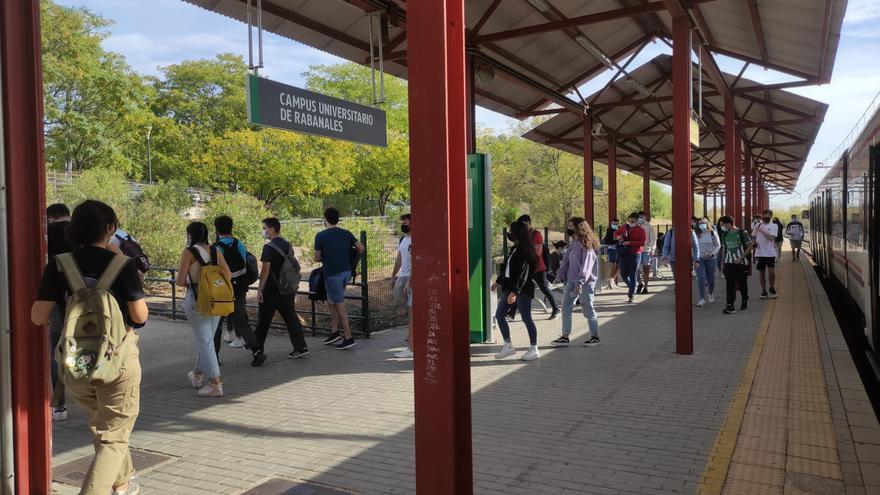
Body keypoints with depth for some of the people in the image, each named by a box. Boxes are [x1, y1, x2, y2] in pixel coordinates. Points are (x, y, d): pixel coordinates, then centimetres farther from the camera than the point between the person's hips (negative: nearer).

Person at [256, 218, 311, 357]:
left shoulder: (269, 247, -14)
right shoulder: (287, 245, 10)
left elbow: (265, 270, -18)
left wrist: (259, 290, -16)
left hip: (271, 290, -6)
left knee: (263, 319, 9)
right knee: (291, 317, 6)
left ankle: (258, 347, 23)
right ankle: (301, 347, -1)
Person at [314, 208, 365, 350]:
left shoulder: (320, 236, -10)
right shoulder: (346, 233, 4)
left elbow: (317, 258, -5)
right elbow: (361, 248, 6)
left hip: (332, 274, -6)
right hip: (346, 272, 6)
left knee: (340, 306, 0)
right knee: (331, 301, 20)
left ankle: (348, 338, 3)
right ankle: (334, 332, 22)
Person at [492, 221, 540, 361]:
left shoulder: (525, 250, -16)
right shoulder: (514, 248, 11)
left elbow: (523, 274, -22)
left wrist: (514, 292, -29)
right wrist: (498, 281, 30)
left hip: (523, 288, -10)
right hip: (509, 286, 10)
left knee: (526, 318, -3)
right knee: (499, 315, 9)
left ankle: (534, 349, 10)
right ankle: (508, 346, 16)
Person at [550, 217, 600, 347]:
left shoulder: (586, 245, -15)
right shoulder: (574, 243, 10)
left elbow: (586, 265, -22)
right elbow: (567, 259, 10)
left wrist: (580, 282, -28)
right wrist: (561, 275, 4)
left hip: (585, 283, -8)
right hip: (571, 281, 8)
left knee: (588, 309, 3)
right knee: (566, 307, 6)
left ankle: (594, 336, 18)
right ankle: (565, 337, 12)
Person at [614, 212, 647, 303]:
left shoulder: (641, 230, -4)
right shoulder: (624, 227, 9)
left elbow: (642, 243, -13)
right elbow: (616, 232, 24)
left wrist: (630, 243, -22)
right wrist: (618, 236, 0)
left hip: (635, 254, -4)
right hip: (624, 254, 4)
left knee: (632, 274, -3)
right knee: (623, 274, 5)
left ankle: (631, 295, 3)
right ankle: (630, 286, 34)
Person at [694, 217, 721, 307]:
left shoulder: (713, 233, -1)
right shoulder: (695, 234, -1)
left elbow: (718, 246, 3)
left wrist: (712, 253, -13)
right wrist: (695, 257, -7)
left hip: (711, 259, 0)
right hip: (699, 259, 0)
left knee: (711, 279, 9)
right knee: (701, 279, -9)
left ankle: (711, 294, 38)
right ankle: (702, 299, -6)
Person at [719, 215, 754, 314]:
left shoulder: (742, 233, -9)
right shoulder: (724, 234, 6)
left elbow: (750, 247, -7)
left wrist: (741, 258, -15)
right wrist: (723, 261, 12)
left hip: (741, 263, -3)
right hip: (729, 263, 3)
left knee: (742, 283, 12)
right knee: (730, 284, -7)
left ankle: (745, 301, 34)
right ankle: (730, 306, -9)